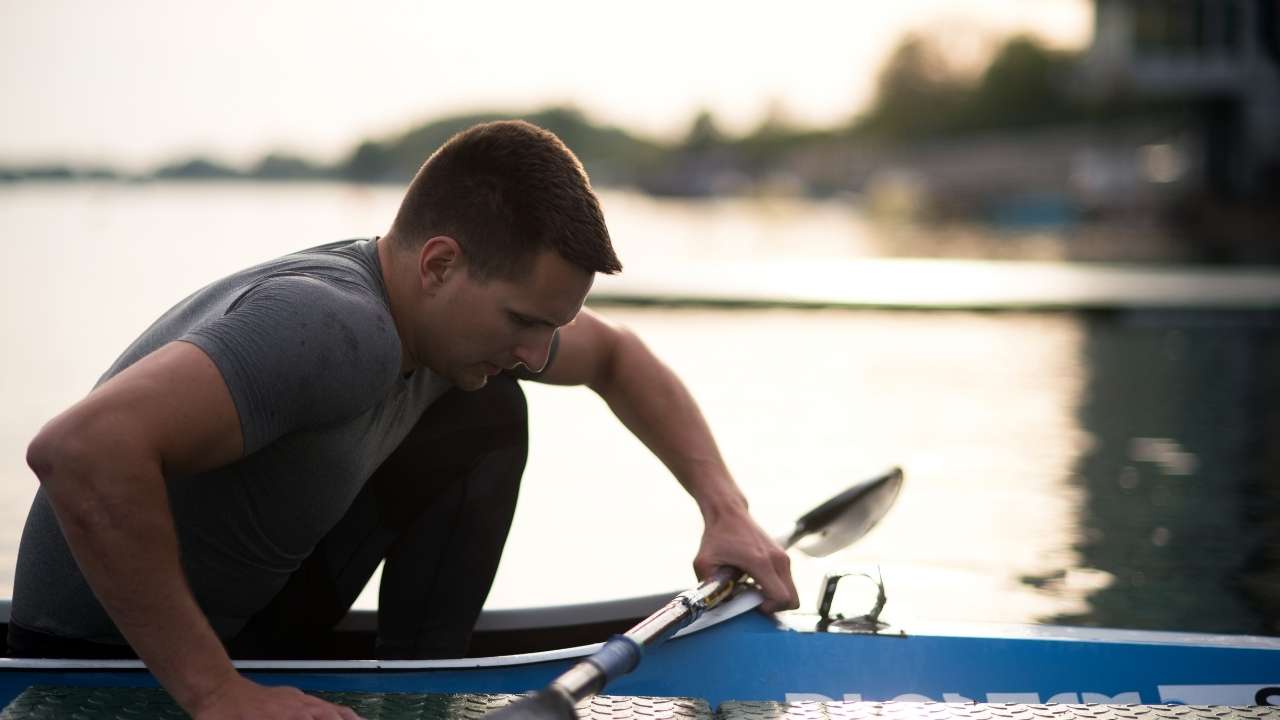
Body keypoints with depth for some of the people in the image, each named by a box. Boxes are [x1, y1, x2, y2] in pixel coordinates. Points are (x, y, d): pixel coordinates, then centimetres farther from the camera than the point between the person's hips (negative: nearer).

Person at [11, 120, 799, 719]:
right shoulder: (339, 330, -34)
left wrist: (726, 507, 3)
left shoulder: (459, 308, -5)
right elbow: (81, 451, -48)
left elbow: (617, 357, 15)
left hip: (248, 614, 9)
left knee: (488, 416, 1)